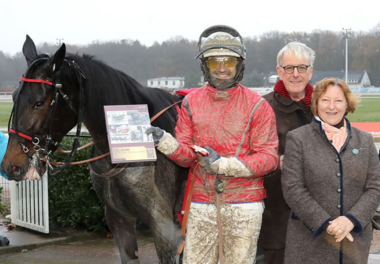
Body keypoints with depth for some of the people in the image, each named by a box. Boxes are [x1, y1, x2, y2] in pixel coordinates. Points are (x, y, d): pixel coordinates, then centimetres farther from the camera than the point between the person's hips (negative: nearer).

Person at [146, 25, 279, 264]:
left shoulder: (257, 106, -4)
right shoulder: (192, 103, 4)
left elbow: (269, 158, -9)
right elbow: (186, 156, 3)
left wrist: (224, 164, -21)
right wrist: (164, 141, -18)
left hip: (244, 205, -2)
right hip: (202, 204, 2)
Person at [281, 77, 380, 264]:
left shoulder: (365, 140, 11)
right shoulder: (298, 138, 1)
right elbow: (292, 189, -6)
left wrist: (351, 219, -11)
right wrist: (325, 224, -13)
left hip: (355, 239, 3)